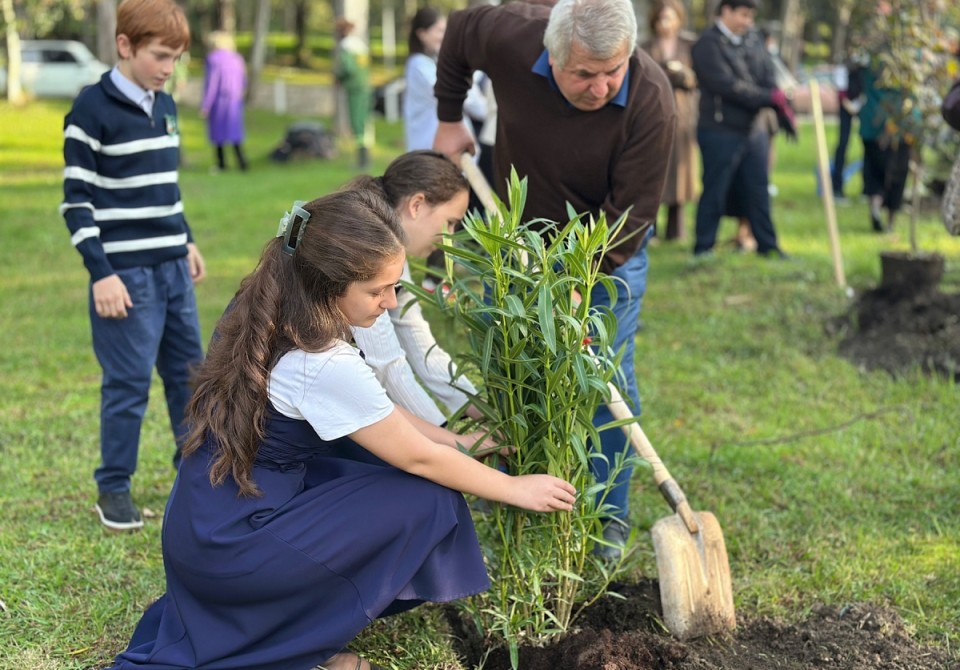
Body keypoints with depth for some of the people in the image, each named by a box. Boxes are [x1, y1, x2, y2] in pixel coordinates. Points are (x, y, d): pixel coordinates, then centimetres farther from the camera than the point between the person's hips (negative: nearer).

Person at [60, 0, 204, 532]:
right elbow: (76, 199, -12)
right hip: (125, 272, -7)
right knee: (129, 382, -2)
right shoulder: (92, 109, -12)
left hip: (173, 267, 7)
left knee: (189, 370, 13)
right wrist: (100, 272, -16)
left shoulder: (165, 106, 10)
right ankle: (113, 489, 11)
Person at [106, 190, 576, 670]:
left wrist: (459, 442, 13)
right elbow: (418, 458, -10)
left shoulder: (269, 314, 1)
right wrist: (518, 490, 2)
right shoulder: (323, 366, -24)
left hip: (203, 524, 8)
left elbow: (381, 414, 14)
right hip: (230, 547, -8)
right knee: (428, 500, -4)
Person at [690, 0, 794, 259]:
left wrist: (784, 111, -11)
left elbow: (769, 79, 5)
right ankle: (703, 249, 12)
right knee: (715, 193, 2)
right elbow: (727, 86, -19)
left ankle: (767, 245, 22)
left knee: (758, 191, 12)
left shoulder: (753, 41, 10)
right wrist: (770, 97, -17)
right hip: (720, 131, -6)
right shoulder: (708, 44, -10)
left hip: (753, 129, 6)